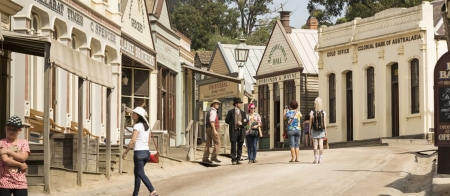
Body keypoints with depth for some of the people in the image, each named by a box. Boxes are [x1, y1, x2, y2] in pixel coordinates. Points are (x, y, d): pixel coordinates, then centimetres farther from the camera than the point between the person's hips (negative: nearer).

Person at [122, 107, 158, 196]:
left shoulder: (137, 126, -11)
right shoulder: (147, 126, 12)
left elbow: (133, 141, -18)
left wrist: (125, 152, -11)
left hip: (139, 152, -8)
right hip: (146, 152, 8)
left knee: (141, 173, -7)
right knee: (136, 172, 18)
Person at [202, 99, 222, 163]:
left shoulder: (210, 111, 20)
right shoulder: (213, 111, -11)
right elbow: (212, 121, -21)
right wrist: (214, 130, -25)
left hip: (208, 129, 10)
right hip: (212, 129, -10)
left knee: (208, 144, 7)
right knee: (217, 143, -5)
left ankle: (205, 158, 4)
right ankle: (214, 157, -9)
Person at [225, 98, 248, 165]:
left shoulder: (243, 113, 13)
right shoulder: (230, 112, 3)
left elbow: (245, 123, 9)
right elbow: (227, 121, 6)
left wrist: (241, 123, -11)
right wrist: (233, 124, 1)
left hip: (241, 131, 3)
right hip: (233, 131, -3)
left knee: (240, 146, 3)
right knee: (233, 146, -6)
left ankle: (238, 159, 10)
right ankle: (233, 160, -2)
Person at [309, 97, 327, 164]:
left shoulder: (312, 113, -10)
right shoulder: (323, 113, -6)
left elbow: (310, 123, -7)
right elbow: (324, 124, -3)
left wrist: (309, 131, 3)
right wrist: (325, 131, 7)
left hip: (314, 131, -1)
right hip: (321, 131, 1)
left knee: (315, 145, 3)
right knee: (321, 145, 4)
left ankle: (316, 159, 3)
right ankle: (320, 159, 4)